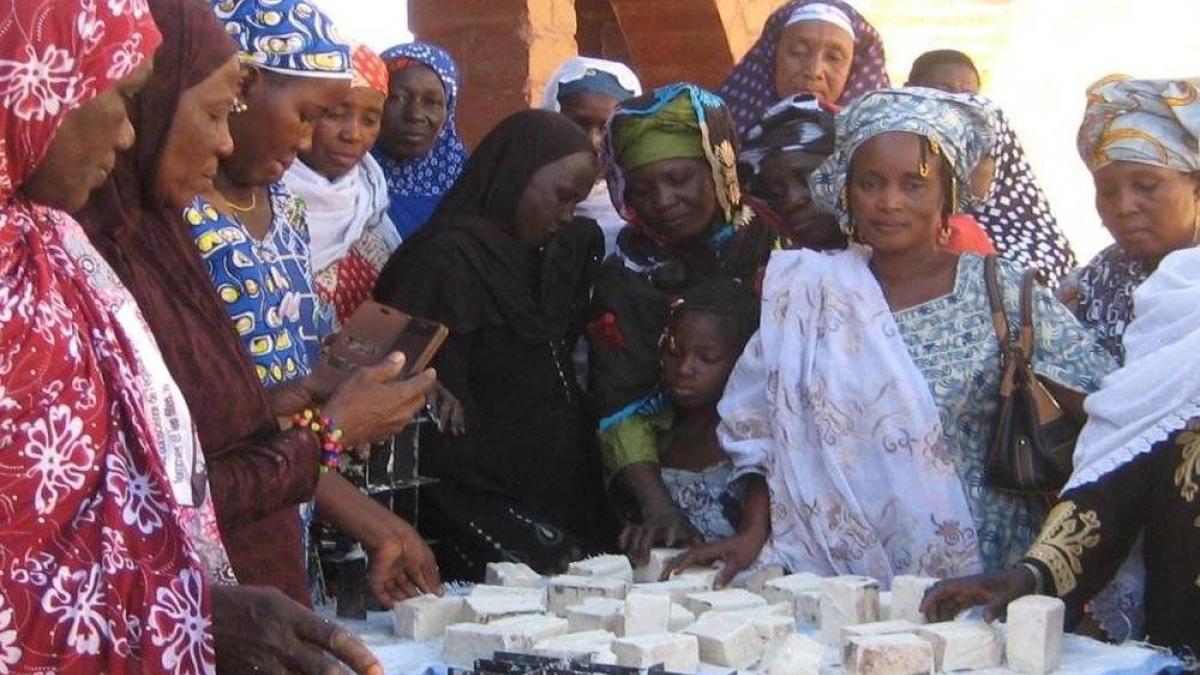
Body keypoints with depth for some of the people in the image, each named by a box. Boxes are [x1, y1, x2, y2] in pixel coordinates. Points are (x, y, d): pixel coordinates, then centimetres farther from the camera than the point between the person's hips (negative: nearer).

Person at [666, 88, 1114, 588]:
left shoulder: (999, 293, 3)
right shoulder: (809, 289, 7)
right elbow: (762, 427, 11)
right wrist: (754, 532, 1)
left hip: (980, 580, -2)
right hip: (842, 578, 2)